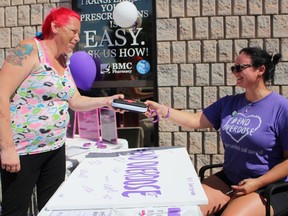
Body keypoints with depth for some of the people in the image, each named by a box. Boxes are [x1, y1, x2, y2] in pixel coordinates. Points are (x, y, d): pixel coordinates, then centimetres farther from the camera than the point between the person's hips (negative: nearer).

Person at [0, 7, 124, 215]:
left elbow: (75, 101, 16)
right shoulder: (30, 49, -13)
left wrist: (106, 101, 1)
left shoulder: (63, 62, 11)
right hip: (22, 150, -7)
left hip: (55, 148, 8)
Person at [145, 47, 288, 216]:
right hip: (228, 179, 5)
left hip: (268, 186, -5)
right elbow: (195, 120, 4)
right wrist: (161, 110, -7)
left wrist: (258, 183, -18)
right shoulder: (229, 103, 6)